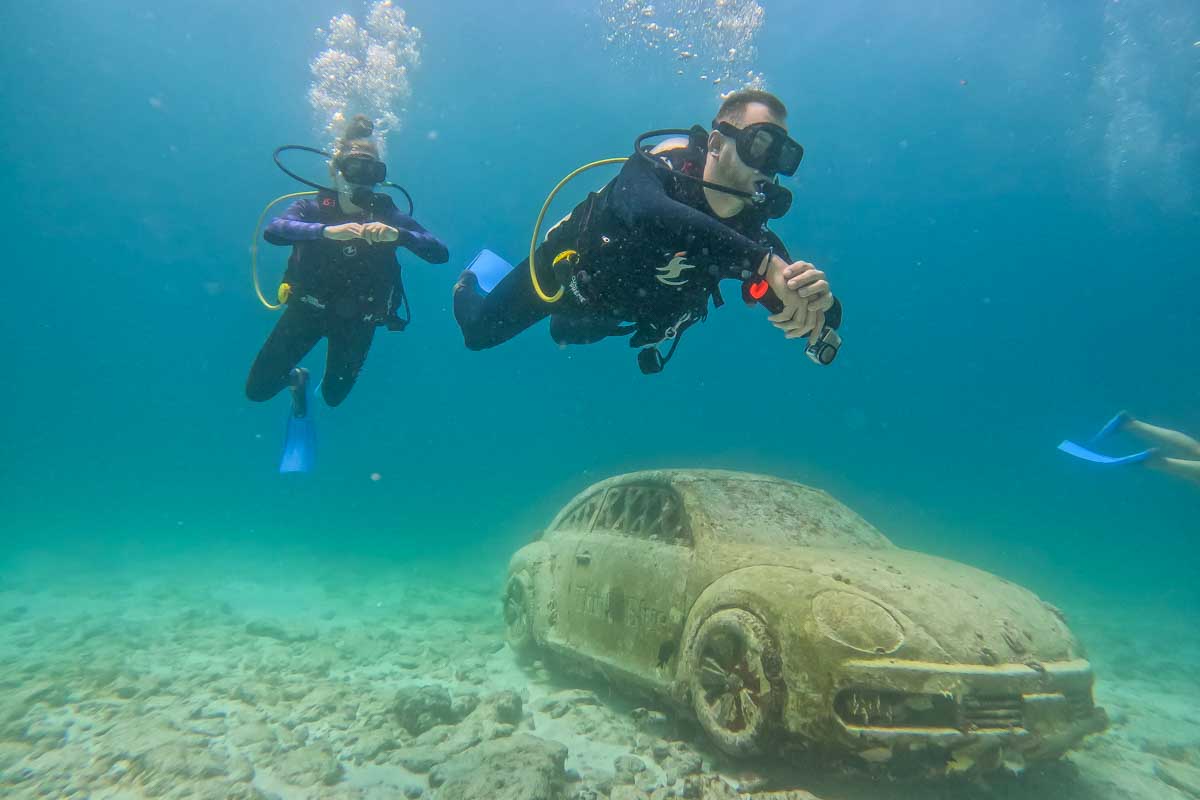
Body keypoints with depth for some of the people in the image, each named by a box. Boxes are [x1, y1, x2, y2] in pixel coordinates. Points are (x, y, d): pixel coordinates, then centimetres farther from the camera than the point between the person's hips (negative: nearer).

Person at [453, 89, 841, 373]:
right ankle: (478, 276, 45)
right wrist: (767, 263, -73)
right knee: (477, 331, 16)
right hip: (565, 274, -5)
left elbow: (807, 321, -29)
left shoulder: (752, 233, -26)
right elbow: (649, 215, -66)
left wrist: (820, 300, -55)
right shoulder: (657, 172, -40)